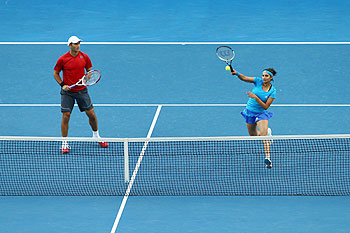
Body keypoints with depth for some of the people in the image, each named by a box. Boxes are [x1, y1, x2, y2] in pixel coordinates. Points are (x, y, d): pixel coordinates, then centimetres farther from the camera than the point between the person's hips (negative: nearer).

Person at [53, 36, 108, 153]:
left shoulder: (85, 57, -2)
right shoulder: (62, 59, -8)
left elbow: (89, 70, 11)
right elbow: (55, 73, 3)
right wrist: (62, 85, -10)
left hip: (82, 90, 2)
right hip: (67, 91, -2)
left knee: (91, 114, 3)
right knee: (66, 116, -7)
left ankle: (96, 136, 28)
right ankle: (64, 143, 4)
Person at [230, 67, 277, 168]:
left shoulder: (272, 91, -14)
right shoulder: (258, 81, -9)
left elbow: (265, 107, -19)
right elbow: (244, 78, -20)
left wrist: (255, 97, -29)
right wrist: (237, 73, -41)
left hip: (261, 113, -3)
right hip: (250, 112, 3)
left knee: (264, 135, -22)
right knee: (253, 135, 17)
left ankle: (268, 157, -26)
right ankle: (267, 132, 50)